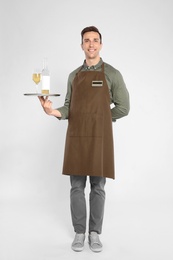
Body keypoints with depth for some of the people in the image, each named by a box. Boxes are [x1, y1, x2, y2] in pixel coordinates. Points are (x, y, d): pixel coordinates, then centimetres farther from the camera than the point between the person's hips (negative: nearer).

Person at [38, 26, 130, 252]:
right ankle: (79, 233, 18)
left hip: (100, 138, -2)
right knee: (77, 187, 5)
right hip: (76, 137, 3)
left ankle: (94, 233, 17)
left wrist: (98, 119, 3)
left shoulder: (112, 74, 2)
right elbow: (69, 108, 11)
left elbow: (123, 108, 2)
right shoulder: (73, 75, 13)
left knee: (98, 187, 4)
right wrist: (54, 112, -10)